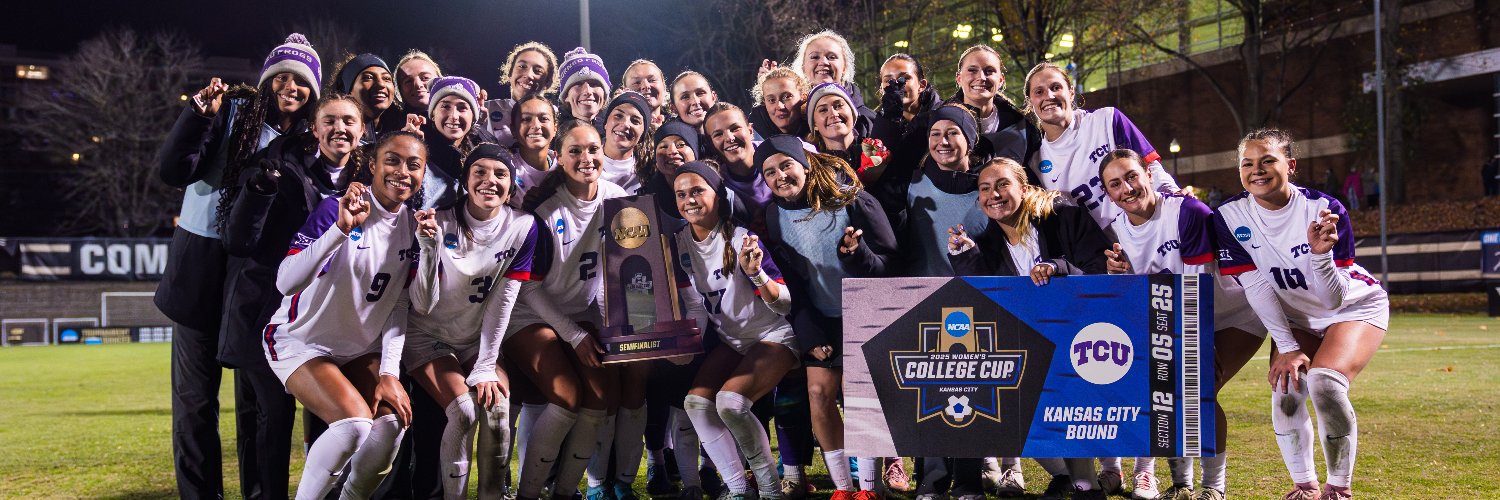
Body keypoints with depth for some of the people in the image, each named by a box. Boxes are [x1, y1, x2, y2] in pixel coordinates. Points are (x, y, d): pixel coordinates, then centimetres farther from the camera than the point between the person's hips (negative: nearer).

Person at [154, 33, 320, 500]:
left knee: (257, 395, 8)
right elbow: (173, 171, -10)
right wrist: (199, 113, -20)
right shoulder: (233, 112, -2)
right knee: (195, 397, 2)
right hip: (202, 265, -2)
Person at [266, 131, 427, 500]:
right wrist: (342, 227, -41)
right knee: (355, 423, -26)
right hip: (302, 341, -5)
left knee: (392, 420, -18)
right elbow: (286, 283, -31)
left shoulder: (413, 226, -2)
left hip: (360, 346, 5)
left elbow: (399, 306, 1)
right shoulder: (336, 209, -19)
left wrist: (389, 373, -9)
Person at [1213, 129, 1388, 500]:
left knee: (1324, 382, -26)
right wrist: (1287, 347, -14)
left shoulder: (1324, 211, -28)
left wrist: (1321, 253, -47)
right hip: (1295, 317, 4)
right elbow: (1256, 287, -14)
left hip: (1355, 307, -4)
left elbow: (1334, 298, -29)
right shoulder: (1230, 216, -18)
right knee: (1285, 391, -14)